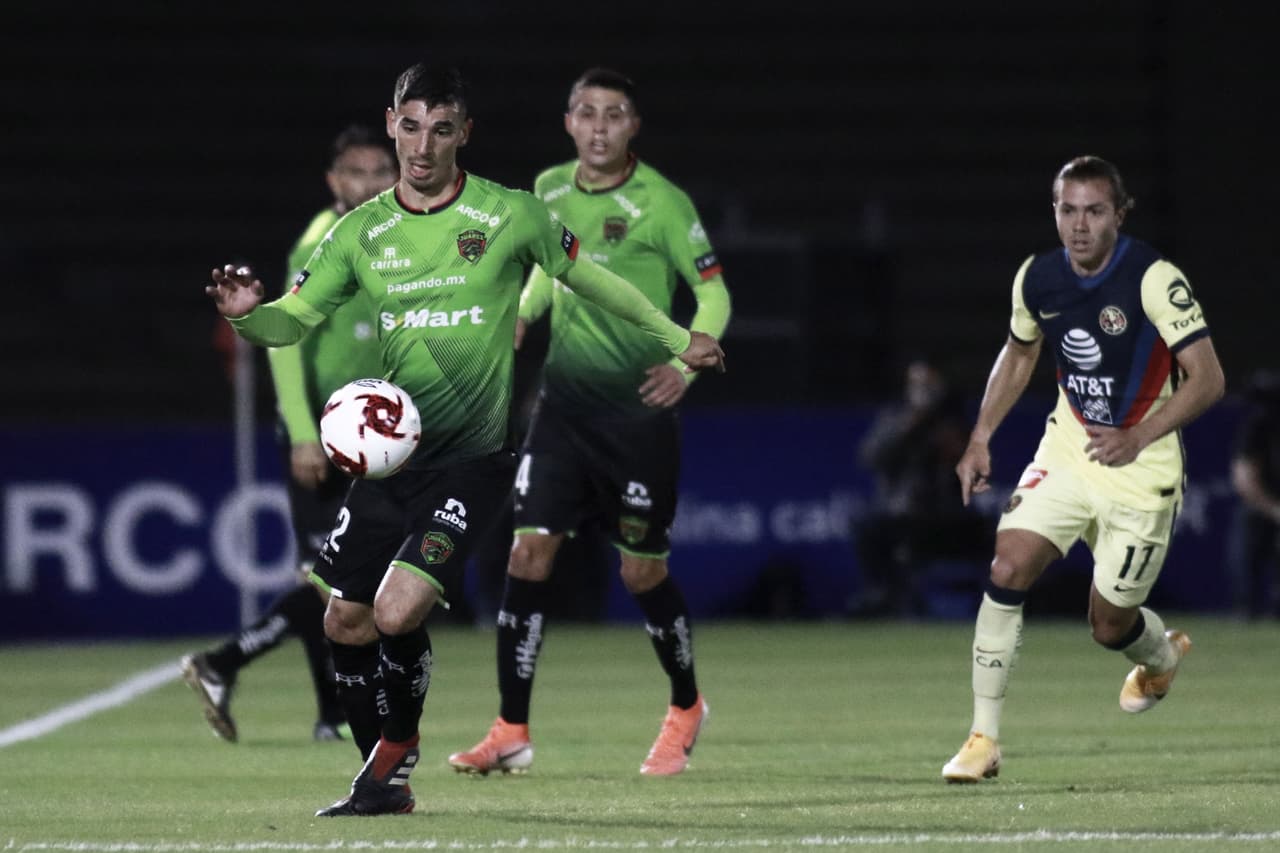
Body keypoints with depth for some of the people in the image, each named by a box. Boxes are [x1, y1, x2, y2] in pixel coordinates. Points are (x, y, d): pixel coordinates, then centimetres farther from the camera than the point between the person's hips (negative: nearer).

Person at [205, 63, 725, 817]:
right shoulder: (362, 232, 3)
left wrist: (675, 337, 20)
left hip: (473, 458, -4)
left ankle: (395, 754, 6)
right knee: (347, 623, 5)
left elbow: (583, 275, 11)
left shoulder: (510, 216, -5)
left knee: (397, 614, -20)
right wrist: (249, 314, -19)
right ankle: (384, 784, 25)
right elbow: (295, 319, 4)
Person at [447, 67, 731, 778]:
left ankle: (685, 708, 29)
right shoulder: (550, 189, 4)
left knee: (642, 571, 3)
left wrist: (687, 361, -23)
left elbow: (713, 293, -7)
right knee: (528, 552, -7)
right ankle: (512, 733, -3)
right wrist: (523, 309, 4)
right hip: (564, 400, 4)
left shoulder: (660, 203, -11)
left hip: (638, 407, -4)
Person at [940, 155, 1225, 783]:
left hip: (1141, 468, -4)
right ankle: (983, 738, -11)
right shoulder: (1037, 278, -4)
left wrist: (1137, 437, -35)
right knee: (1008, 569, -18)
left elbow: (1207, 377, -23)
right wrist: (980, 439, 10)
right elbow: (1019, 353, 17)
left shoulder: (1154, 279, -21)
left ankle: (1163, 655, 43)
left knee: (1109, 625, 4)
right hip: (1068, 450, 4)